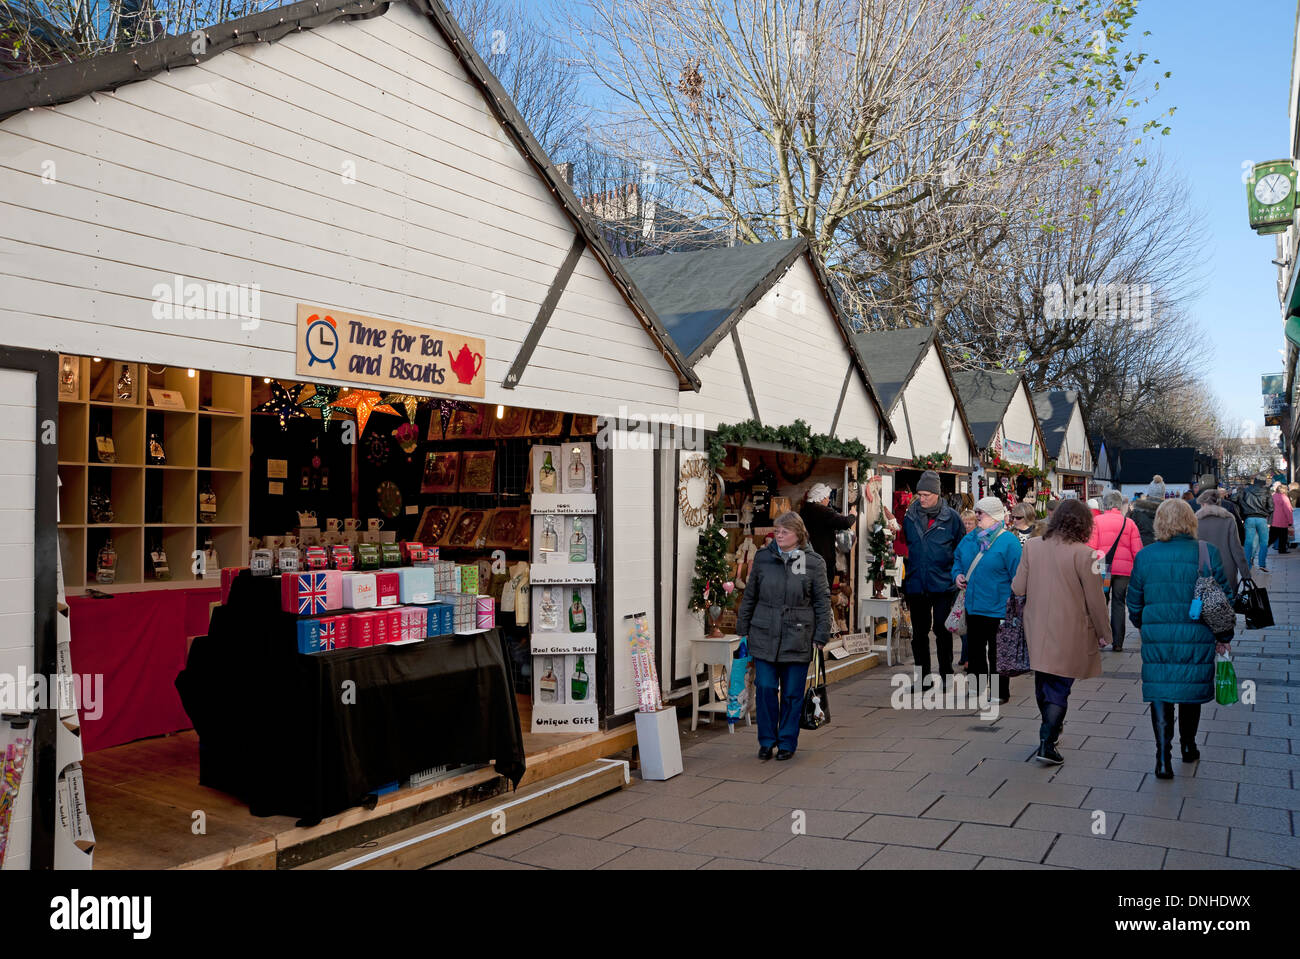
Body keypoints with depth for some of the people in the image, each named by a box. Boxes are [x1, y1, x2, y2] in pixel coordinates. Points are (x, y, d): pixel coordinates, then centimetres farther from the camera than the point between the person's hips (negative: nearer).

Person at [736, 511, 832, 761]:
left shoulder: (813, 563, -1)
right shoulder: (762, 558, 4)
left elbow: (822, 601, 3)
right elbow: (750, 596, 12)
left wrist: (821, 636, -1)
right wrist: (742, 628, 12)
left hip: (797, 638, -1)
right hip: (764, 636, 2)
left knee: (792, 694, 6)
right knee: (765, 689, 1)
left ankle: (787, 743, 21)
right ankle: (766, 741, 17)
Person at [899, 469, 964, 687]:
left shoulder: (951, 517, -1)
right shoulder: (909, 518, 5)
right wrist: (904, 583, 11)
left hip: (942, 585, -3)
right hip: (916, 585, 3)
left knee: (942, 631, 1)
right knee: (919, 633, 9)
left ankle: (946, 675, 14)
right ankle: (922, 676, 19)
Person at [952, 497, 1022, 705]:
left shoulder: (1008, 541, -12)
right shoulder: (969, 539, 8)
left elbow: (1017, 576, -12)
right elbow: (957, 559, 24)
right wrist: (957, 575, 4)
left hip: (997, 609, -7)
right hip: (973, 607, 7)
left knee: (997, 652, 3)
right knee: (974, 648, 14)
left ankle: (1001, 692, 16)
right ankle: (977, 687, 28)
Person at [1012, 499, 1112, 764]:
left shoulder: (1032, 545, -5)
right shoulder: (1083, 553, -17)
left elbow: (1018, 588, 0)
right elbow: (1095, 600, -11)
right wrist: (1103, 634, 3)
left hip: (1037, 630, 4)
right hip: (1069, 633, -4)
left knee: (1043, 682, 21)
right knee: (1059, 687, 4)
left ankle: (1050, 727, 41)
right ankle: (1047, 743, -1)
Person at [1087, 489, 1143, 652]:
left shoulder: (1096, 521, -3)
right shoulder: (1129, 523, 3)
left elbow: (1090, 547, -6)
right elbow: (1137, 551, 2)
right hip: (1124, 569, 1)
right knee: (1118, 603, 7)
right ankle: (1117, 642, 7)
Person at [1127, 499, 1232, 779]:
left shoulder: (1145, 556, -1)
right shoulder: (1208, 553, -5)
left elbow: (1134, 601, 7)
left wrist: (1144, 627, 25)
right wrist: (1224, 636, 11)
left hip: (1156, 637, 0)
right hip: (1196, 636, 0)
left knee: (1160, 693, 4)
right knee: (1191, 688, 17)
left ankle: (1163, 758, -3)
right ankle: (1188, 748, 35)